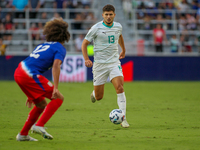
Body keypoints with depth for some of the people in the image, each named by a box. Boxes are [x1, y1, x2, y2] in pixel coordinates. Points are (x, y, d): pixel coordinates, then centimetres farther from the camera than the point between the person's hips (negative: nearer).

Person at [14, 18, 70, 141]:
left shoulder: (42, 45, 27)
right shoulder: (60, 48, 3)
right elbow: (56, 66, -16)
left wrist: (31, 95, 35)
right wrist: (55, 88, -21)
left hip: (19, 73, 8)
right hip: (30, 75, -8)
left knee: (42, 104, 20)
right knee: (58, 98, -1)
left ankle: (23, 134, 23)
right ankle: (39, 126, -10)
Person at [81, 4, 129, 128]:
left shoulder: (118, 26, 4)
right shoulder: (96, 28, -8)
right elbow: (85, 43, -1)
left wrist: (123, 50, 41)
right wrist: (86, 59, -15)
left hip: (114, 62, 2)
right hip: (99, 64, -2)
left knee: (120, 88, -20)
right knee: (99, 97, 2)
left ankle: (123, 119, -17)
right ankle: (94, 93, 42)